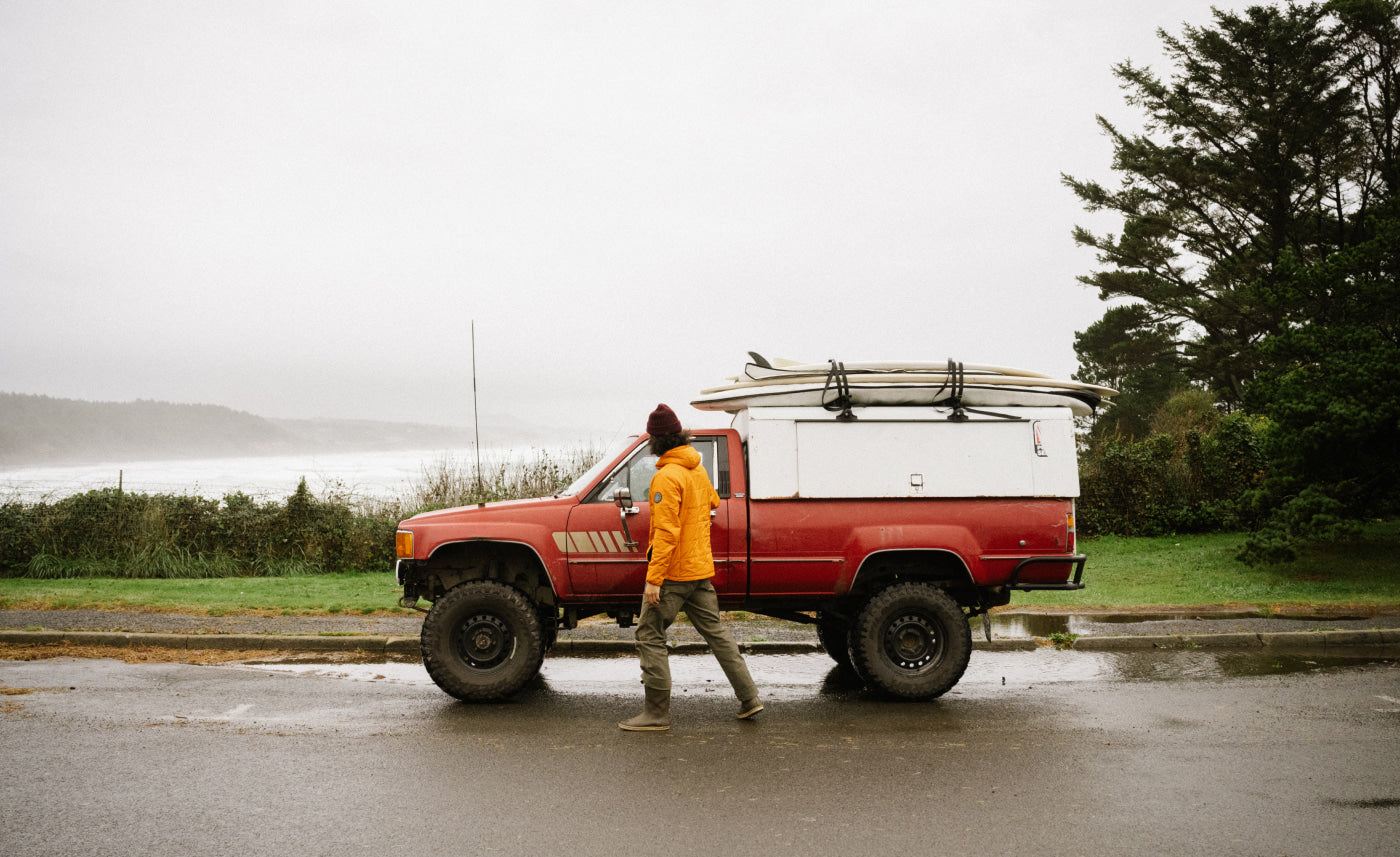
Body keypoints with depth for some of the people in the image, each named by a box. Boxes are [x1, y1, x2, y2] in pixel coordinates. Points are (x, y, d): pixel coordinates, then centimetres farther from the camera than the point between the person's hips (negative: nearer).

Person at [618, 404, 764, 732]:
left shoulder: (666, 477, -17)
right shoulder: (699, 470, 9)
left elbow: (666, 532, -23)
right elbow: (712, 502, 31)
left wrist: (653, 578, -22)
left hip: (673, 572, -8)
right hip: (702, 568, 8)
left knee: (650, 635, 0)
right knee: (714, 630, 15)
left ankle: (657, 713, 2)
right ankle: (749, 697, 17)